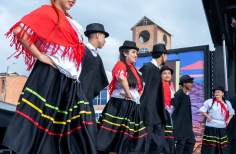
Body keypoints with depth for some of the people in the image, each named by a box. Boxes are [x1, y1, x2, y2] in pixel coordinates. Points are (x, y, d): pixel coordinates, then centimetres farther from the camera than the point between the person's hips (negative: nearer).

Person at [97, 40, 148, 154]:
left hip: (132, 106, 9)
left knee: (129, 137, 8)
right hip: (120, 104, -9)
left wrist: (136, 96, 9)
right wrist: (128, 94, -20)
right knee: (116, 135, -7)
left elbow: (139, 86, 29)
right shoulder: (120, 64, -7)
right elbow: (121, 78, -30)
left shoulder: (133, 69, 19)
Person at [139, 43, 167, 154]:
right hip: (148, 113, -9)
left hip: (156, 114, 9)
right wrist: (140, 113, -19)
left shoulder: (156, 69, 14)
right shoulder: (148, 67, -13)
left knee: (158, 140, 11)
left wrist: (162, 113, 16)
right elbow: (143, 90, -17)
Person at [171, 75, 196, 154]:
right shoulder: (178, 94, -16)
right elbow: (172, 108, -18)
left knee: (191, 141, 11)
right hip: (180, 124, -9)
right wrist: (173, 123, -16)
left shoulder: (187, 95, 11)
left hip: (187, 124, 9)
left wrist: (190, 123, 16)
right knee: (181, 143, -3)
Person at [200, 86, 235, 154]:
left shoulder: (227, 103, 9)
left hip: (222, 128, 4)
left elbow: (231, 112, 21)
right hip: (211, 127, -4)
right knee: (210, 146, -3)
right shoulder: (209, 101, -4)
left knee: (222, 147, 8)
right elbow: (202, 110, -4)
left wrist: (228, 120, 8)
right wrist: (208, 116, -12)